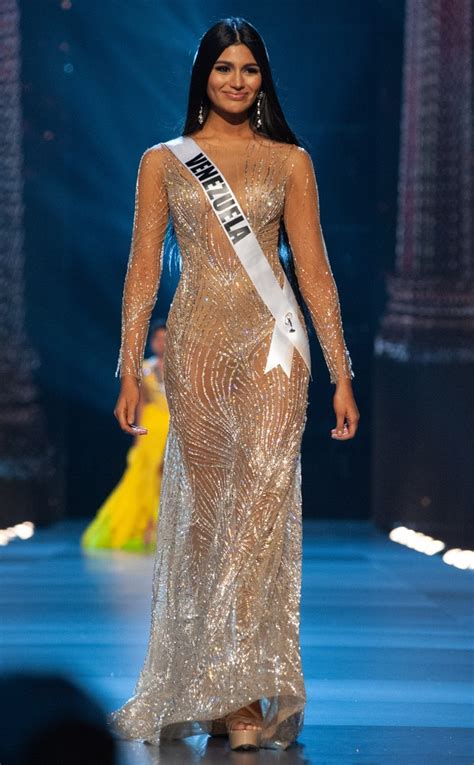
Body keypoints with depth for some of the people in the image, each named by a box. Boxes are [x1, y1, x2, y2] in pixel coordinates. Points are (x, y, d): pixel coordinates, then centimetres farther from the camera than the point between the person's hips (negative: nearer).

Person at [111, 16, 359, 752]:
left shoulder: (291, 161, 9)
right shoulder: (163, 161, 9)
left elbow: (313, 269, 8)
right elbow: (144, 268, 7)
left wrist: (341, 375, 4)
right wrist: (129, 371, 0)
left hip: (272, 344, -1)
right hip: (196, 346, 1)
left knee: (262, 503, -11)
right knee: (205, 512, 2)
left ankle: (247, 694, -10)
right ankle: (214, 690, 9)